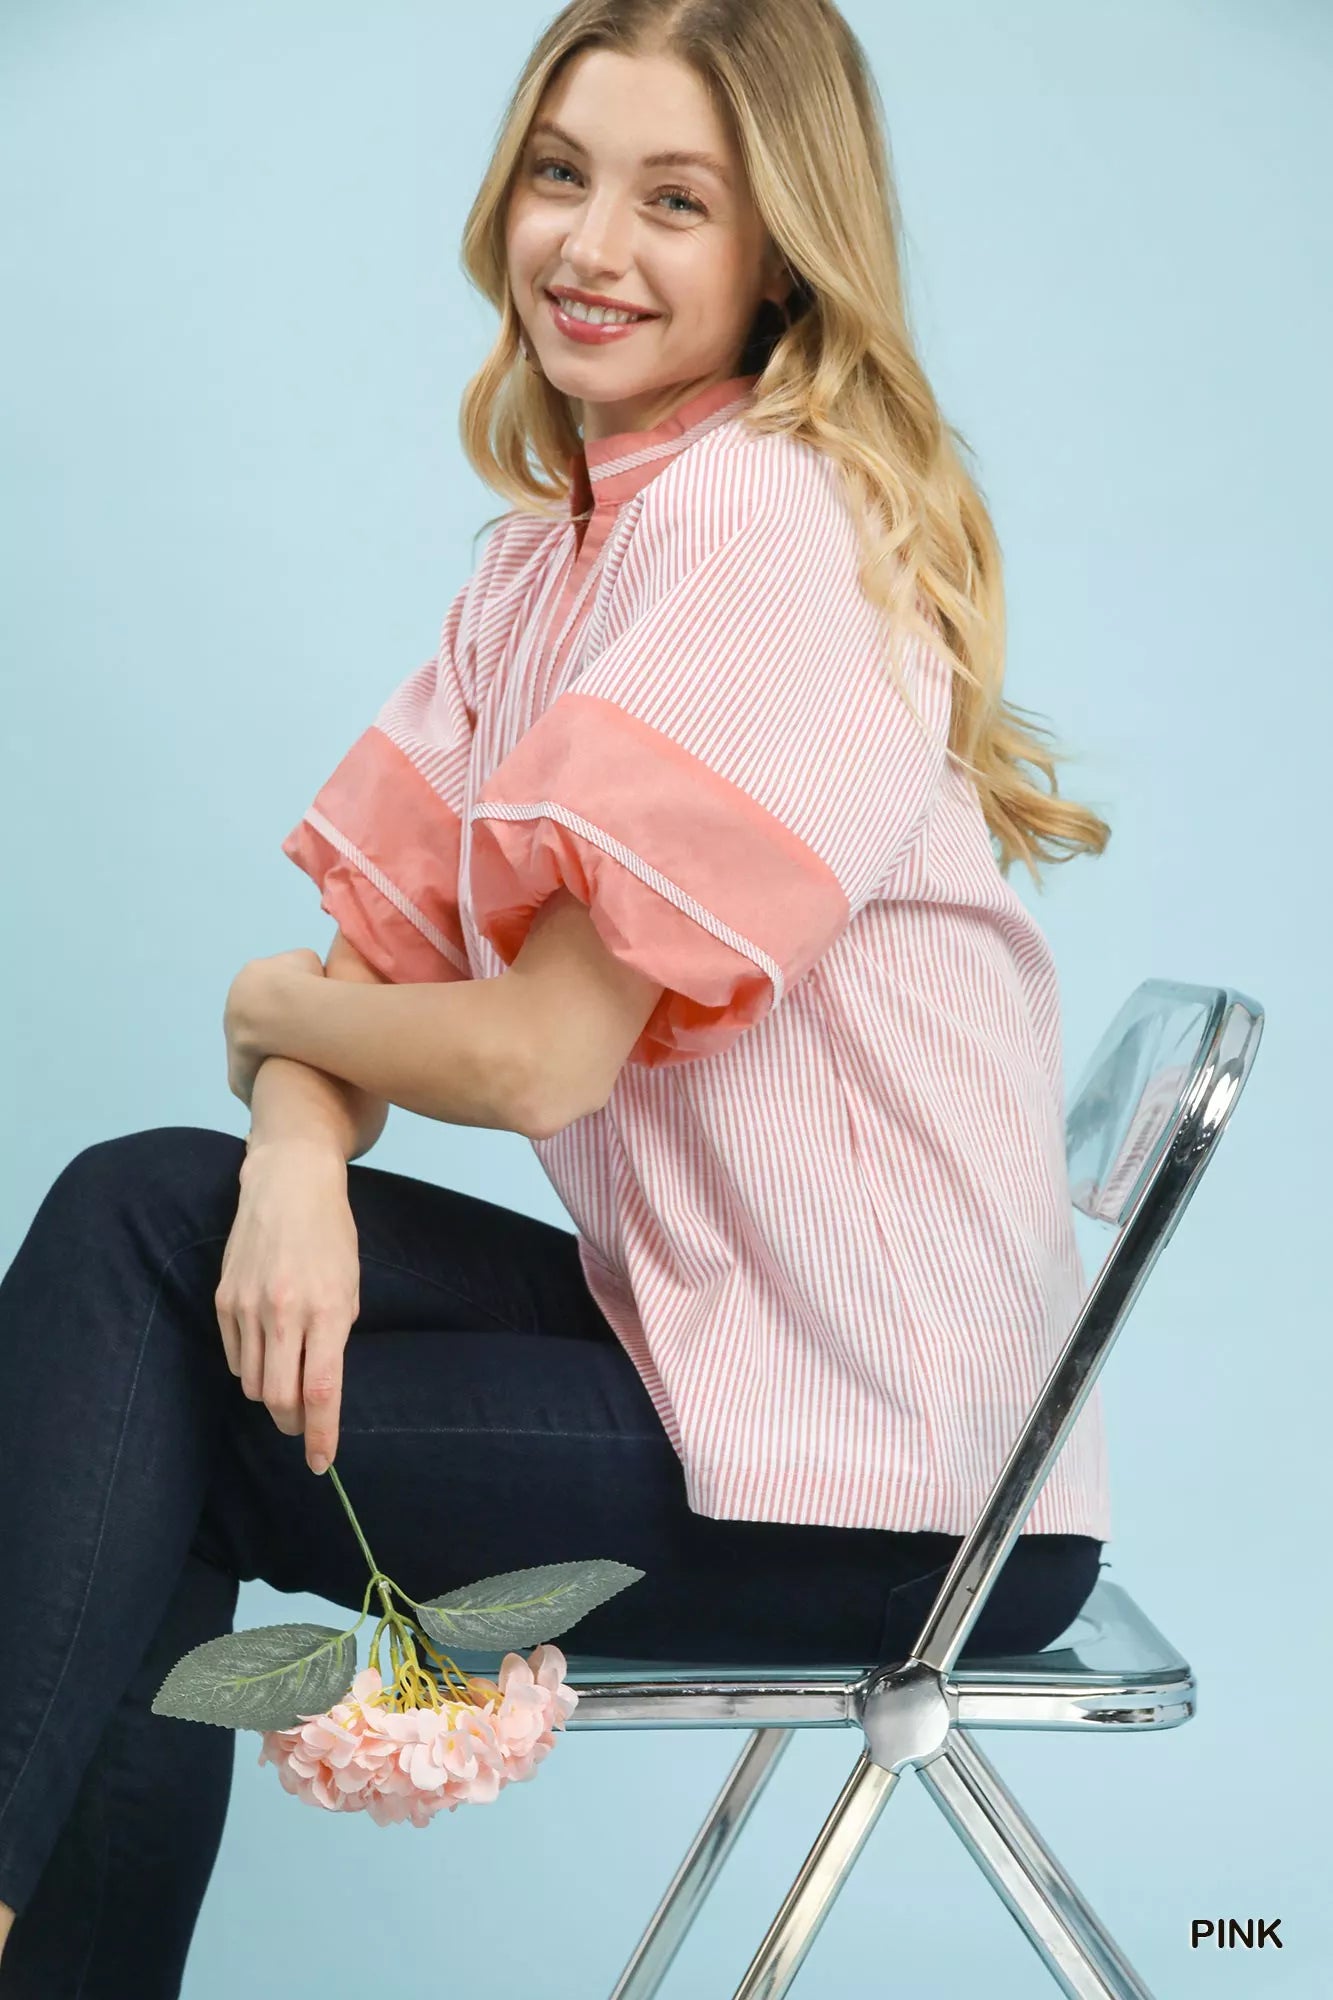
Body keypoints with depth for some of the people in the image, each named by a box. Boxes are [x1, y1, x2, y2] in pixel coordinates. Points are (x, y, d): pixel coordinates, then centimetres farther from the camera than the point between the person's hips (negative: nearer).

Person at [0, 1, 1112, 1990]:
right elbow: (375, 936, 6)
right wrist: (298, 1159, -15)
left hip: (885, 1472, -8)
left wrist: (272, 1010, -1)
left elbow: (538, 1051, -21)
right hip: (701, 1338, 8)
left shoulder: (771, 518, -17)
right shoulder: (561, 542, 11)